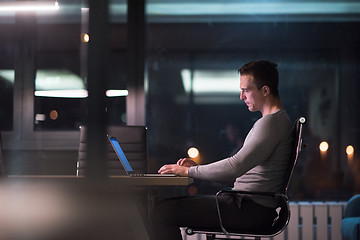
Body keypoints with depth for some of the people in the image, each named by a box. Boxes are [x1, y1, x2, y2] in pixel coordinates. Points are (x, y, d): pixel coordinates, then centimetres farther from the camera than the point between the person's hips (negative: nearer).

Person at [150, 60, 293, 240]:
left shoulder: (271, 122, -15)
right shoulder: (276, 120, 20)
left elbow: (236, 167, -24)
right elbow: (241, 170, 22)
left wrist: (189, 171, -15)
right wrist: (197, 168, 13)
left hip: (250, 211, -11)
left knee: (163, 211, -15)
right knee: (172, 204, 17)